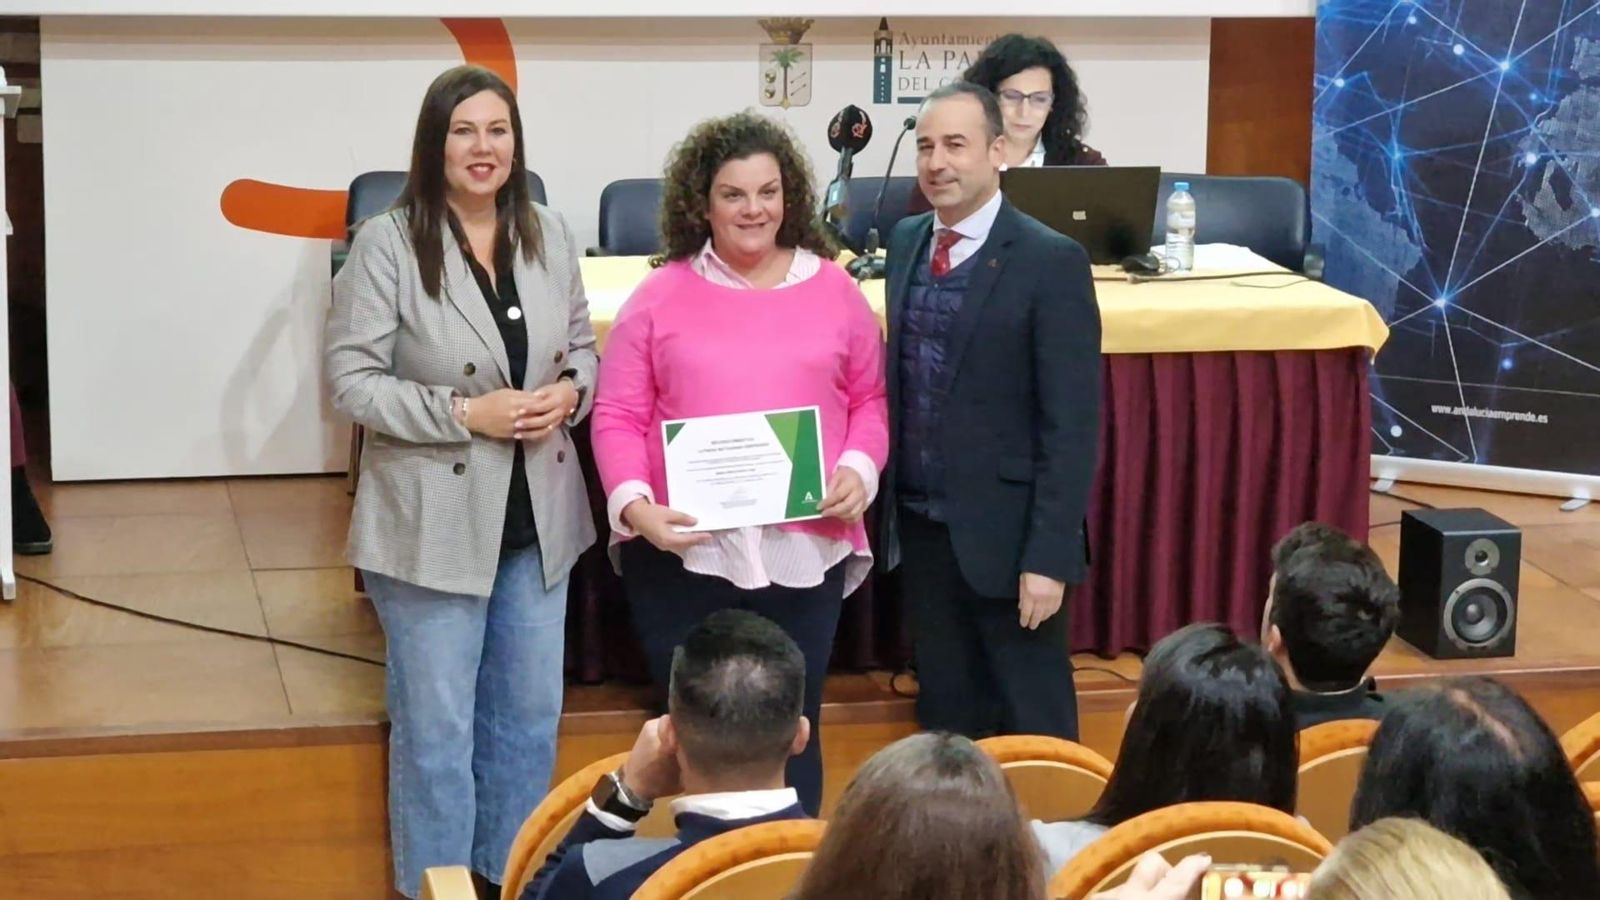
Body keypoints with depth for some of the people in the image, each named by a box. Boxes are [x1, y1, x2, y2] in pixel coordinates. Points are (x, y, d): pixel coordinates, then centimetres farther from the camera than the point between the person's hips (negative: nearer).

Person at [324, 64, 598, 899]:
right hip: (434, 521, -5)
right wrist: (467, 413, -21)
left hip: (537, 518, 5)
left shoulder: (550, 235, 3)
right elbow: (353, 379, -14)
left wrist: (569, 392, -10)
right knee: (437, 729, 5)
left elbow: (582, 348, 13)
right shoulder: (387, 244, -13)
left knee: (528, 719, 16)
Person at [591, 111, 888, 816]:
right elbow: (618, 416, 2)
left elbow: (869, 399, 13)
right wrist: (635, 505, -14)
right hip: (684, 551, -1)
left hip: (805, 551, 1)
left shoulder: (834, 291, 9)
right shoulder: (660, 296, 4)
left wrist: (860, 468, -6)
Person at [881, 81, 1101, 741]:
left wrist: (1049, 556, -18)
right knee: (945, 722, 16)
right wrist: (888, 506, 6)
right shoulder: (906, 242, 7)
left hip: (1004, 531, -6)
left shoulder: (1052, 262, -12)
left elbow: (1072, 425, -14)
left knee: (1034, 732, 6)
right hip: (920, 529, 6)